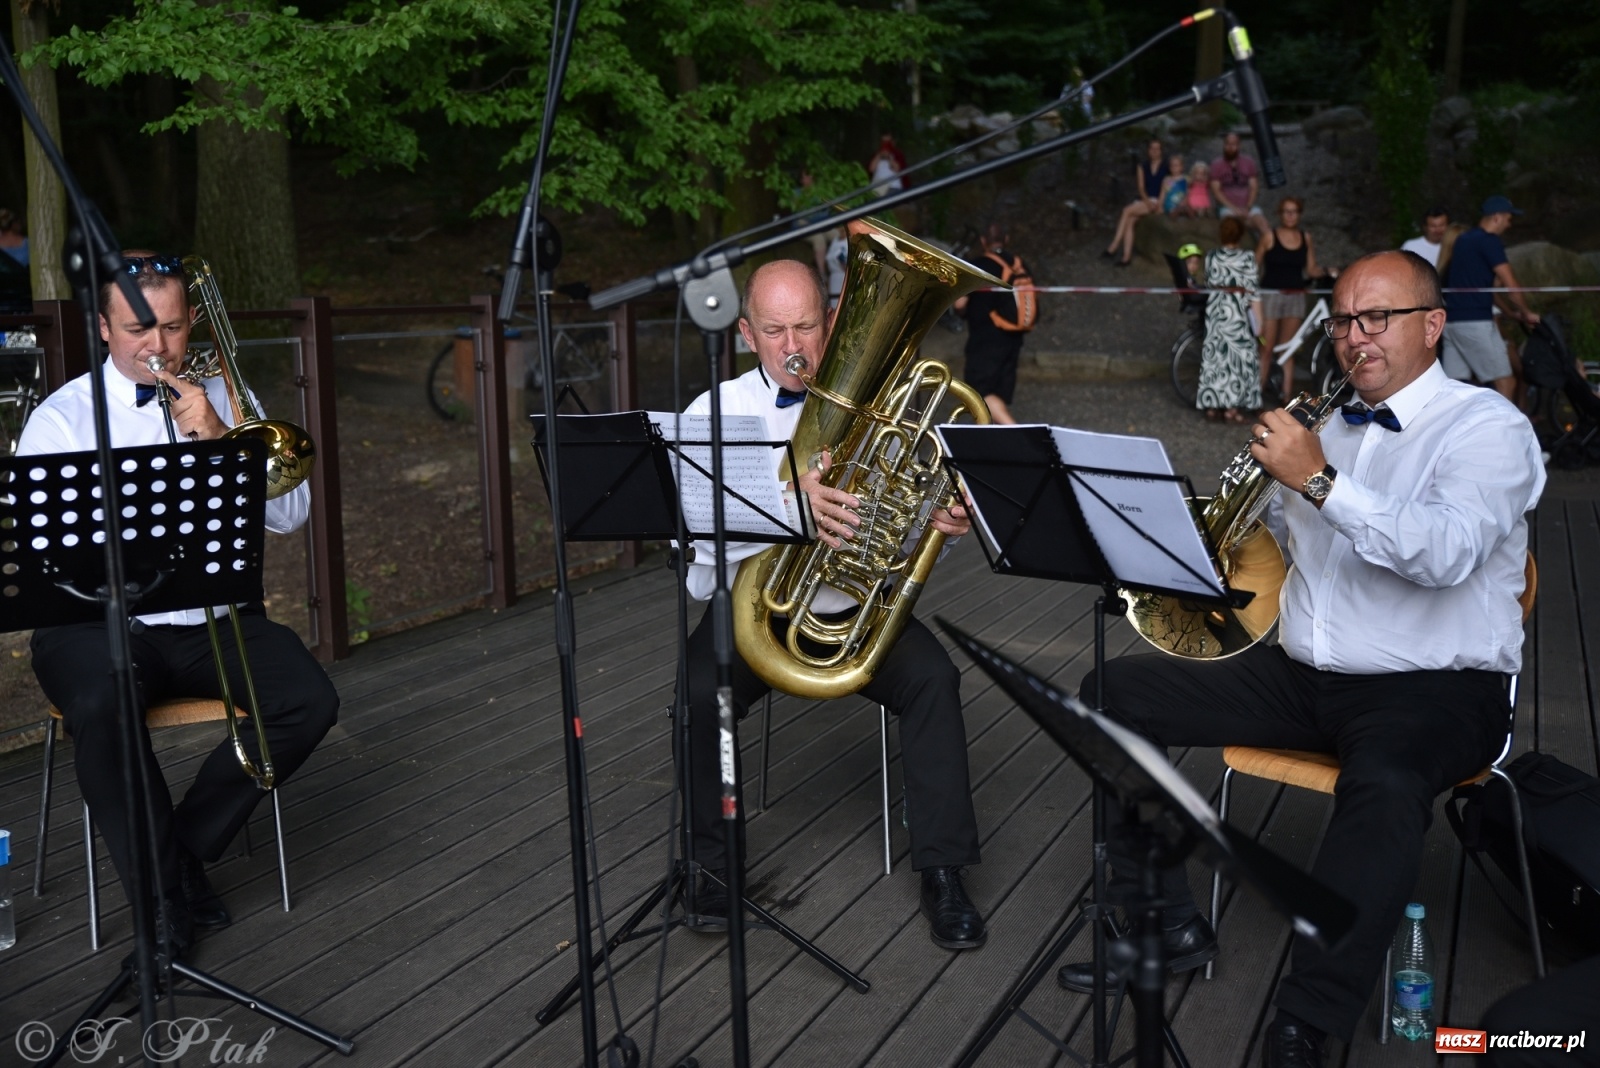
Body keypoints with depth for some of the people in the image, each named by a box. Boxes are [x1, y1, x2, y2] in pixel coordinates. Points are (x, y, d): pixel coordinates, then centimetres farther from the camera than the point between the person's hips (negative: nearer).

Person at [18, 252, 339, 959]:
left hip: (211, 621, 3)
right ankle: (164, 897, -16)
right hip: (101, 624, -2)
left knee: (309, 700, -21)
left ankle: (184, 846, -3)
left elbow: (290, 514, 0)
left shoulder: (223, 399, 10)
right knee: (99, 707, -34)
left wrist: (224, 439, -14)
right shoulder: (62, 418, 3)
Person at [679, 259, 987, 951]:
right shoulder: (716, 411, 1)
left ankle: (943, 870, -9)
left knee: (933, 679, -23)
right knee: (699, 692, -27)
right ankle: (714, 858, -3)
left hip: (853, 606, 1)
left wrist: (944, 523, -21)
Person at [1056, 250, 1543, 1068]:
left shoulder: (1487, 427, -7)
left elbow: (1447, 553, -25)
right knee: (1113, 693, -5)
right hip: (1300, 674, 7)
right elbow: (1279, 532, 22)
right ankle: (1170, 923, -2)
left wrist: (1319, 480, -32)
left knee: (1384, 785, -41)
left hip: (1433, 691, -6)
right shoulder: (1325, 427, 14)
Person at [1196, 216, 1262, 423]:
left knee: (1213, 354, 9)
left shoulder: (1211, 257, 3)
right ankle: (1232, 408, -1)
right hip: (1237, 313, -4)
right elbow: (1252, 292, -9)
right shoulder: (1247, 258, -7)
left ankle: (1211, 406, 10)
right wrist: (1259, 320, -5)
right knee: (1237, 355, 2)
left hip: (1214, 310, 4)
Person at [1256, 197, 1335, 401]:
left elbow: (1310, 270, 8)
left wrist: (1327, 271, -9)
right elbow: (1255, 267, -2)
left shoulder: (1306, 238, 7)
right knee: (1267, 349, -3)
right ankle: (1258, 391, 2)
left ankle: (1287, 395, 7)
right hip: (1271, 296, -3)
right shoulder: (1270, 237, -3)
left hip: (1296, 298, 3)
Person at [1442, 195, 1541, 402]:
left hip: (1452, 321, 9)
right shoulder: (1489, 241, -8)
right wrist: (1527, 313, 3)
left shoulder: (1464, 239, 19)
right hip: (1475, 322, -9)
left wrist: (1512, 312, 24)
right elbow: (1509, 285, -11)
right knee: (1506, 383, -2)